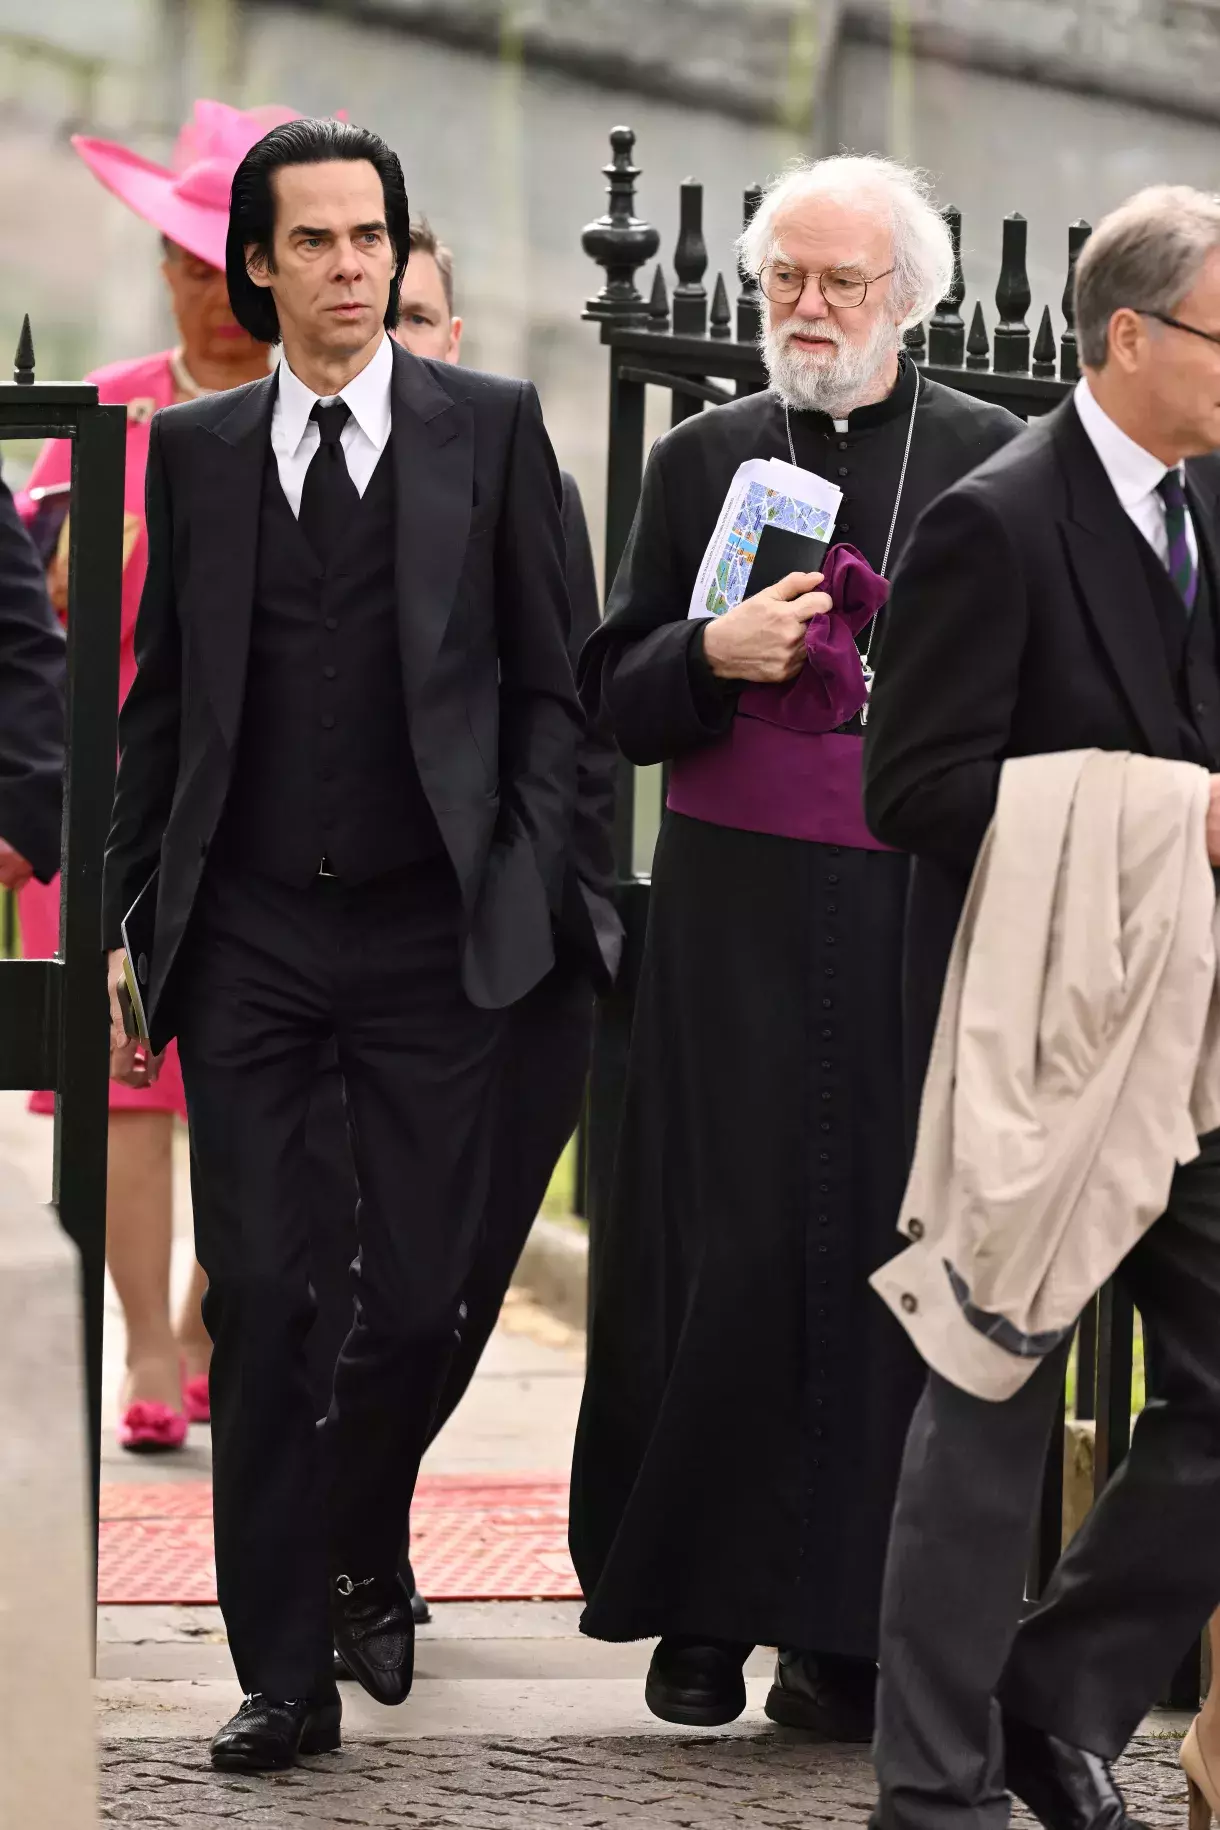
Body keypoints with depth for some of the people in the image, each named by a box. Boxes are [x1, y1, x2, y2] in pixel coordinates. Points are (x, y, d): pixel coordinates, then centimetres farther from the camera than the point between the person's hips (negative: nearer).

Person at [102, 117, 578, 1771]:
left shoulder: (490, 429, 3)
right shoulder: (196, 449, 9)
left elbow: (548, 686, 5)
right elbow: (161, 704, 12)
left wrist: (526, 884, -4)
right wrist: (124, 914, 6)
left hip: (428, 935, -1)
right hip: (246, 935, 1)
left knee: (421, 1297, 0)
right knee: (258, 1302, -3)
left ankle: (357, 1556, 28)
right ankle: (286, 1665, 3)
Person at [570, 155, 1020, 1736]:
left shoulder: (992, 458, 6)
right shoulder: (702, 459, 11)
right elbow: (617, 701, 8)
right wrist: (713, 656, -10)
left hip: (922, 915, -1)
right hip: (738, 913, 1)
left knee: (895, 1250, -3)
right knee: (728, 1248, -2)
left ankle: (851, 1632, 1)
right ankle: (702, 1606, 6)